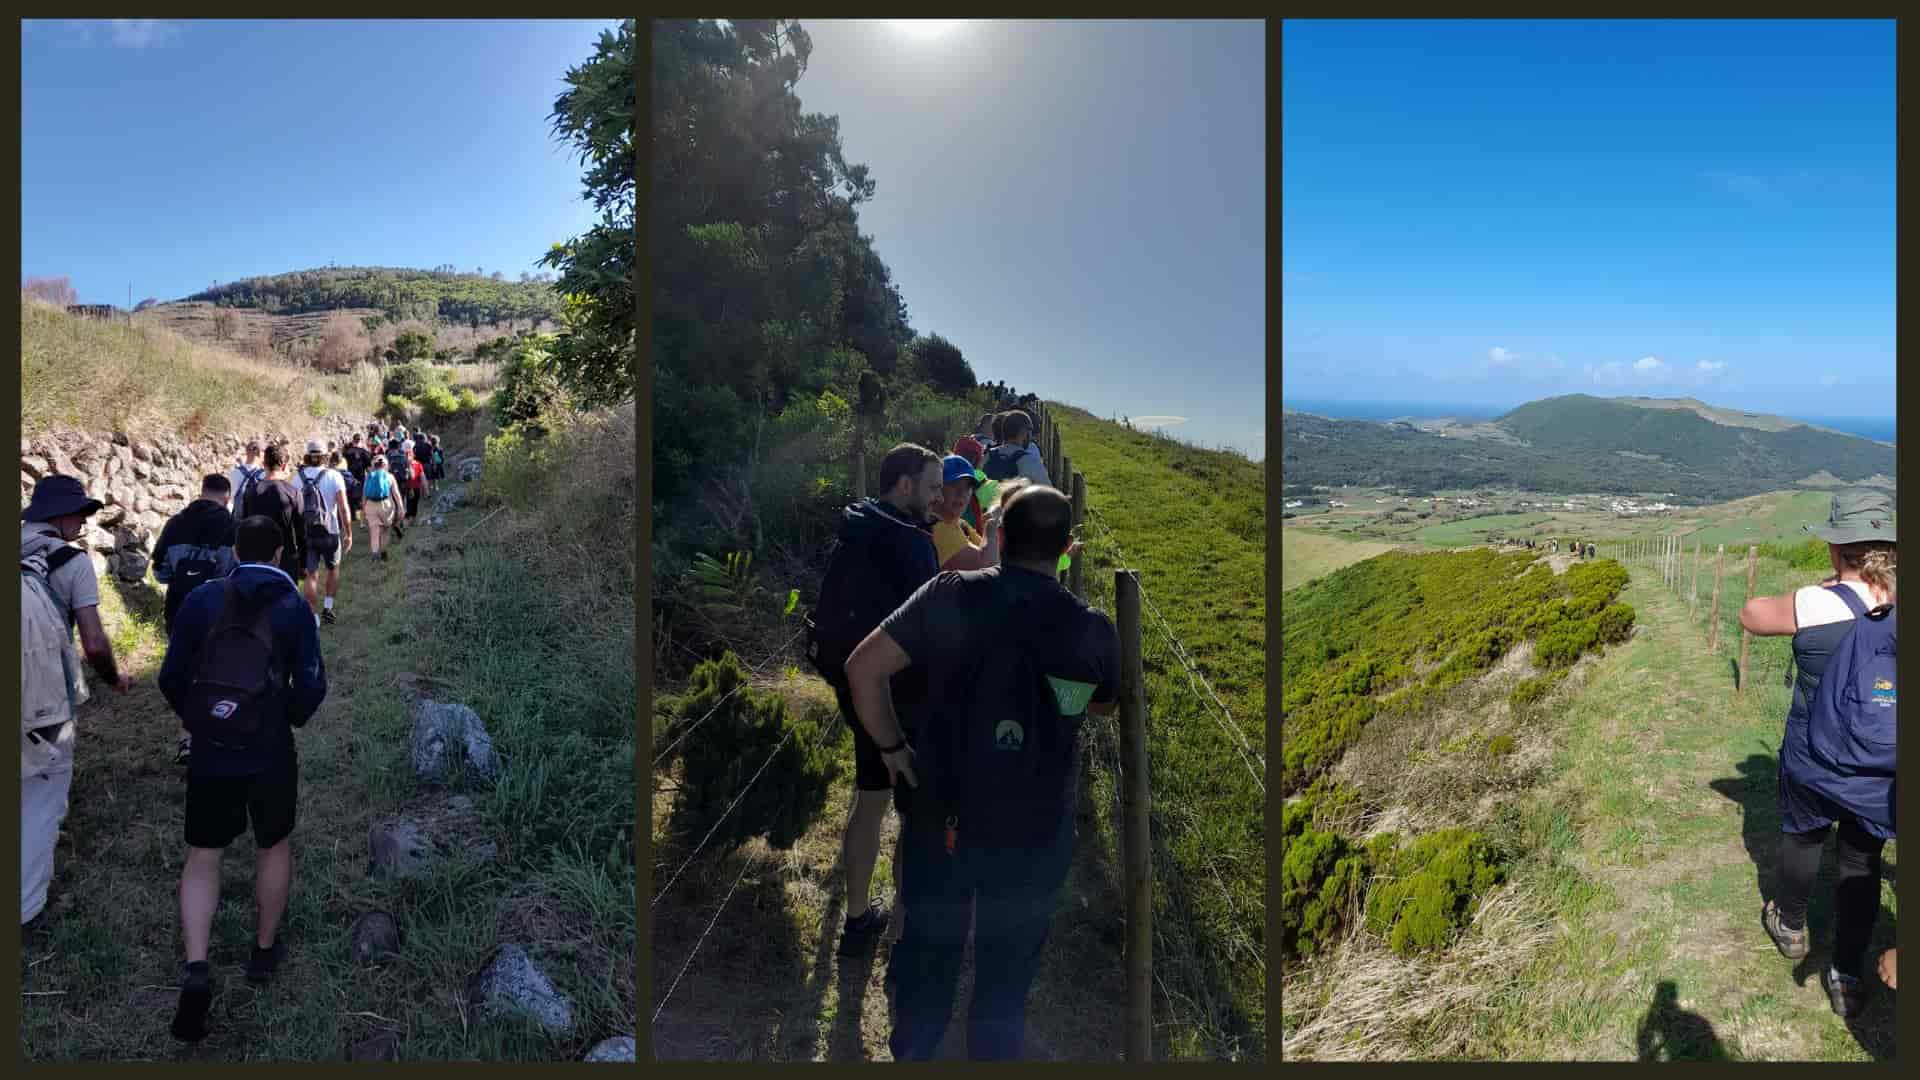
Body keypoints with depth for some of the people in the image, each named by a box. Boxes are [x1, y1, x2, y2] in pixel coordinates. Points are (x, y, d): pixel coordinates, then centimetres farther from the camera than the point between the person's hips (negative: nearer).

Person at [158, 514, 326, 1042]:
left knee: (202, 858, 12)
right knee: (275, 847, 19)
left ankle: (196, 969, -3)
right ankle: (264, 951, 32)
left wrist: (193, 718, 16)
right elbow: (311, 686, -10)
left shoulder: (201, 600, -4)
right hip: (270, 755, -1)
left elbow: (172, 676, -2)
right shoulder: (293, 607, -8)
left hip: (210, 755, 1)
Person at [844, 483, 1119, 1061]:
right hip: (1033, 832, -1)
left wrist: (891, 746, -1)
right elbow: (1105, 705, 11)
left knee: (927, 951, 22)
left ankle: (910, 1053, 40)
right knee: (1006, 971, 18)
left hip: (938, 813, 1)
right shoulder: (1093, 629, -9)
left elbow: (863, 667, -12)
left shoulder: (951, 594, -10)